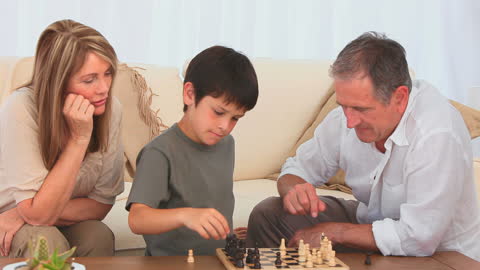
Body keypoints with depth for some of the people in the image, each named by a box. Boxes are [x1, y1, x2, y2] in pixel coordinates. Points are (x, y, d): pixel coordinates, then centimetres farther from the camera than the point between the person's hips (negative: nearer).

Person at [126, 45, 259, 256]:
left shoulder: (225, 143, 11)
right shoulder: (160, 153, -13)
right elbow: (136, 219, -24)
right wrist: (185, 215, -38)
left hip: (220, 260, 7)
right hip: (169, 261, -7)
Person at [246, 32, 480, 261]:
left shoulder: (438, 135, -33)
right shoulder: (352, 110, -12)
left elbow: (418, 238, -33)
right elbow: (299, 168, 3)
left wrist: (333, 232, -22)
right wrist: (293, 189, -23)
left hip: (437, 255, -6)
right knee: (267, 214, -4)